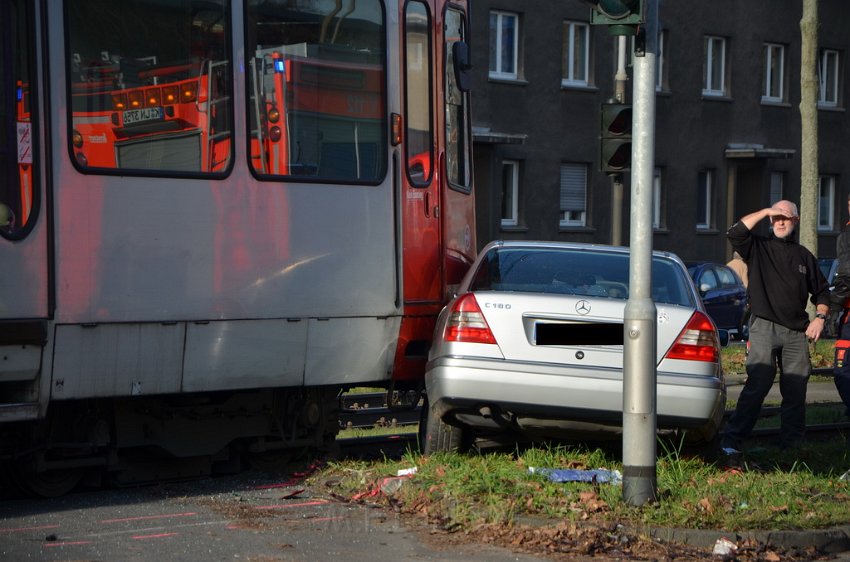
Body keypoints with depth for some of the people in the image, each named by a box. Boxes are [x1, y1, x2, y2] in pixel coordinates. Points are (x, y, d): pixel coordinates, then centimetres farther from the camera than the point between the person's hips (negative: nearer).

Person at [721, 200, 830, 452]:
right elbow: (735, 233, -12)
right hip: (764, 327, -4)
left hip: (796, 332, 4)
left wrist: (820, 317, 7)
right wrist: (765, 212, -9)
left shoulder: (804, 256, 18)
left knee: (796, 389, 2)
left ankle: (793, 444, 10)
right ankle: (731, 440, -12)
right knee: (758, 384, -14)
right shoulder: (758, 247, 7)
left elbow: (821, 290, 24)